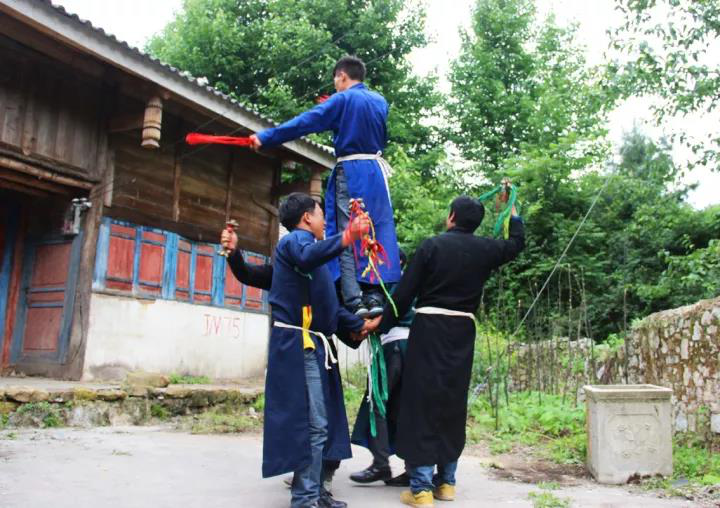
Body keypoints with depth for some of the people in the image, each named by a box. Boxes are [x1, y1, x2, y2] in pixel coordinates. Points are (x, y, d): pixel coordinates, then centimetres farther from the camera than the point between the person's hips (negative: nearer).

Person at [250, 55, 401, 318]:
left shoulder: (342, 100, -4)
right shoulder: (380, 101, 13)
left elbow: (305, 122, -9)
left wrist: (265, 137, -7)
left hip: (350, 172, -5)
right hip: (376, 171, 5)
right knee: (379, 232, 4)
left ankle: (354, 301, -10)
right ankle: (376, 296, -2)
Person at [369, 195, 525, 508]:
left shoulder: (432, 245, -4)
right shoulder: (485, 250, 6)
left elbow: (405, 292, -4)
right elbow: (517, 243, 27)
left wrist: (383, 325, 4)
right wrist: (512, 210, 40)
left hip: (429, 328, -4)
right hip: (462, 331, 4)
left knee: (423, 401, -1)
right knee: (453, 404, 12)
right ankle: (446, 482, 19)